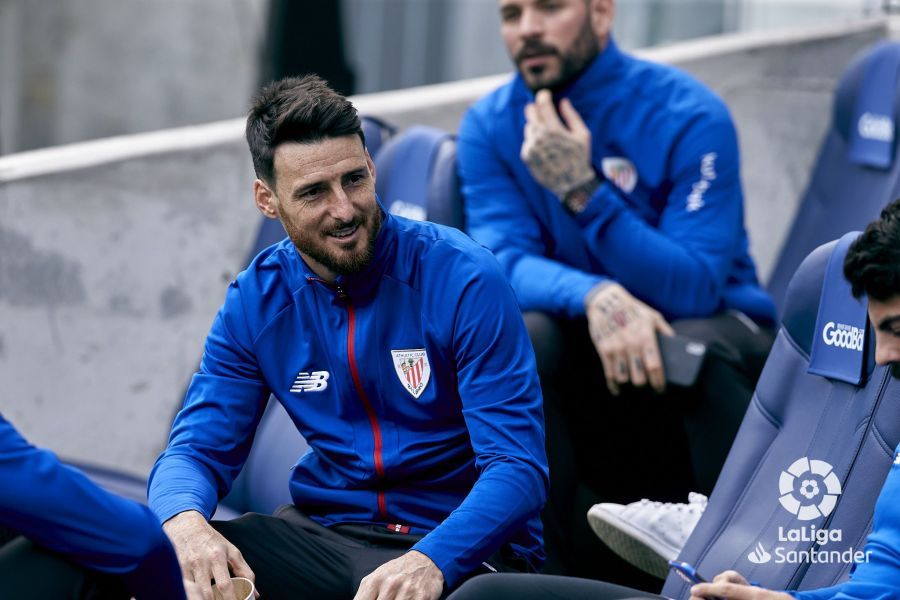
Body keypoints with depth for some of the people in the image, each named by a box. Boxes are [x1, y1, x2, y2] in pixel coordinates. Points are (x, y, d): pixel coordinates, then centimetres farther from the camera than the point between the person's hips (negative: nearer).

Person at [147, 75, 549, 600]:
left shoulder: (463, 278, -12)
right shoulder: (257, 300, 3)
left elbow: (518, 466, -16)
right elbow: (198, 449, 1)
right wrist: (186, 522, -25)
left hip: (459, 544, -4)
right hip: (327, 532, 4)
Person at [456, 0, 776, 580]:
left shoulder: (690, 116, -17)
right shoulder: (489, 125, -5)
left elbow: (694, 288, -24)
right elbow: (507, 264, -16)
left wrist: (582, 192, -33)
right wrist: (596, 297, -37)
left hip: (711, 322, -2)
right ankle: (554, 559, -16)